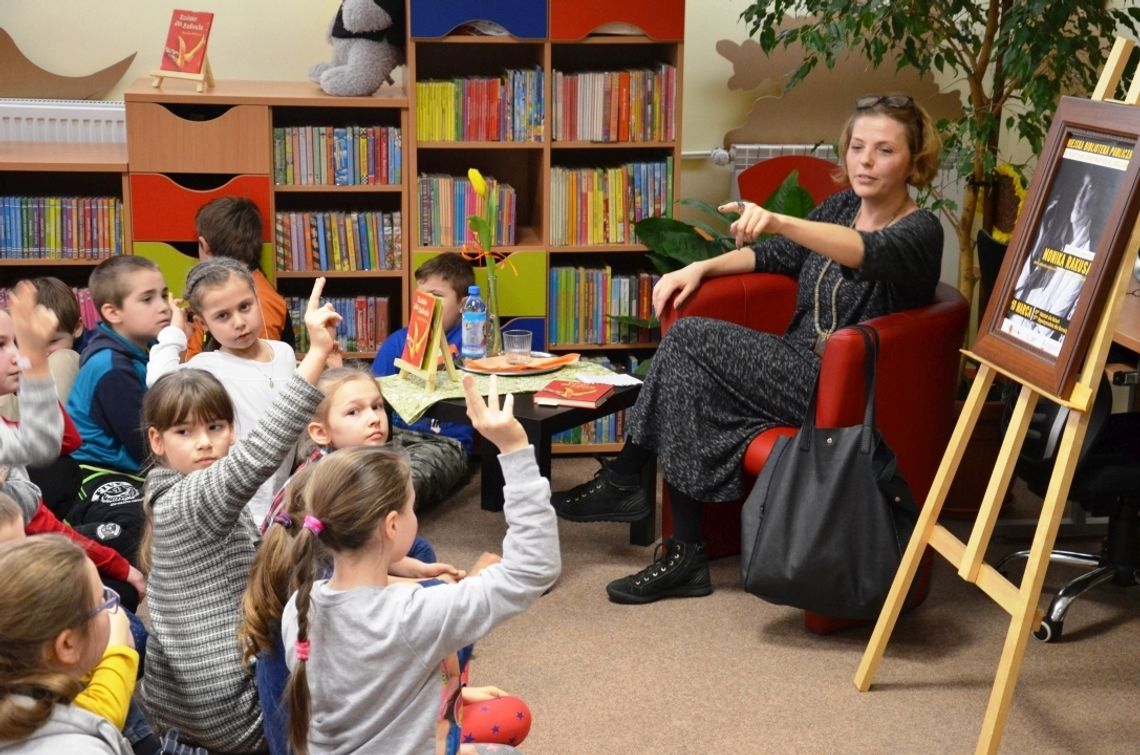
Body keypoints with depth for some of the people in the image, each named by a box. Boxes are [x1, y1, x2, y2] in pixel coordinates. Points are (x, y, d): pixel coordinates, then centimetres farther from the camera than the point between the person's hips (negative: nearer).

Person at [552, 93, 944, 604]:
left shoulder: (920, 232, -10)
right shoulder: (842, 206, 14)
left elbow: (867, 252, -33)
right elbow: (776, 255, 25)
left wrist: (778, 222, -50)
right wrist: (703, 267, 7)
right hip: (798, 367, 8)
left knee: (690, 339, -18)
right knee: (687, 380, -19)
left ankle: (622, 481, -3)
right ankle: (684, 557, -13)